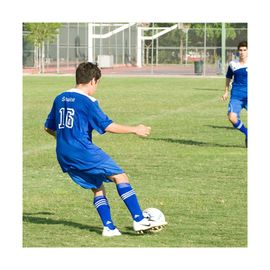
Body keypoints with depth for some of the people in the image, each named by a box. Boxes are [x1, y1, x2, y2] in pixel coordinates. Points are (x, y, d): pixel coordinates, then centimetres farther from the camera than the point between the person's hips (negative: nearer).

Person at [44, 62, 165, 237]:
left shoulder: (60, 99, 13)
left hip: (63, 156, 8)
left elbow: (48, 127, 22)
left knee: (97, 187, 16)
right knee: (120, 176, -3)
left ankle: (109, 227, 6)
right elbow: (108, 126, -14)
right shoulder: (88, 102, -9)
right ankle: (139, 220, -11)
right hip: (83, 151, -8)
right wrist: (134, 130, -5)